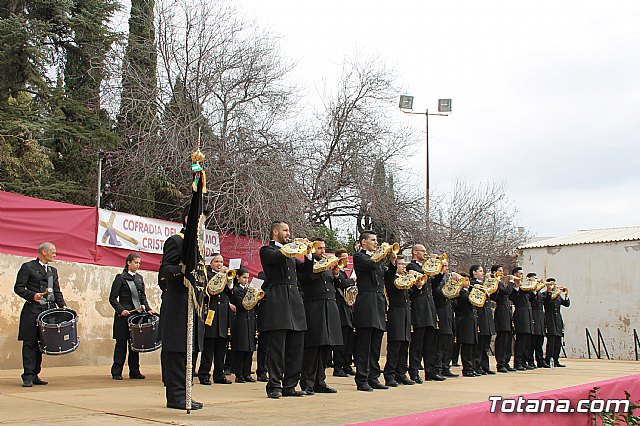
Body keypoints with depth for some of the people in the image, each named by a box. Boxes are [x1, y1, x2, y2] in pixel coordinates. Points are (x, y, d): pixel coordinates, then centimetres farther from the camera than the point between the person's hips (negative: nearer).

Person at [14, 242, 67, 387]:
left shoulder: (53, 270, 20)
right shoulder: (28, 267, 1)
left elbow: (57, 292, 18)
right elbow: (18, 288, -4)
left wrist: (62, 306, 3)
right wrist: (32, 296, -19)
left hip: (48, 310, 6)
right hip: (32, 310, -6)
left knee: (41, 344, 7)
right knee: (30, 343, -5)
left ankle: (35, 375, 13)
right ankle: (28, 377, -3)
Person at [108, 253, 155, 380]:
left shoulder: (139, 278, 14)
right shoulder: (121, 278, -3)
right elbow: (112, 298, -6)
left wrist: (148, 309, 2)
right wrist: (121, 310, -18)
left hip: (137, 314, 5)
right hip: (124, 315, -5)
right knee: (121, 343, -1)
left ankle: (134, 372, 12)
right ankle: (116, 372, 5)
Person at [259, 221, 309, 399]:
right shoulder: (267, 250, 3)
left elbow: (303, 269, 21)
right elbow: (277, 258, -19)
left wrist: (308, 255, 6)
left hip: (294, 300, 7)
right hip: (277, 301, -7)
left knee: (296, 346, 5)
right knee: (277, 345, -6)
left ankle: (290, 386, 11)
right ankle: (274, 386, -1)